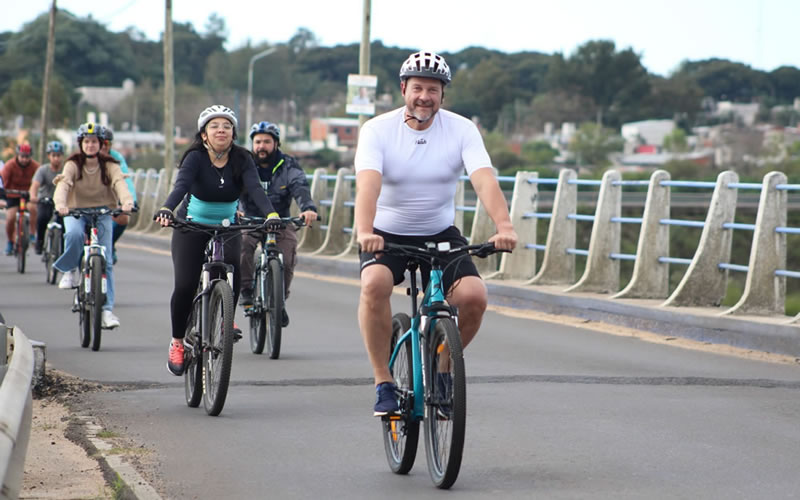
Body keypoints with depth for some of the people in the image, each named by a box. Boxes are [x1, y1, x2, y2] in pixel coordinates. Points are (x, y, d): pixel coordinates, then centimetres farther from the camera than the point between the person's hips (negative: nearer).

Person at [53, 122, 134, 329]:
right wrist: (60, 203, -46)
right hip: (76, 211, -1)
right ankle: (70, 270, -9)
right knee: (74, 234, -36)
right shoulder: (73, 165, -6)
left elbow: (119, 182, -23)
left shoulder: (109, 165, -5)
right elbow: (64, 183, -24)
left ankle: (107, 309, -8)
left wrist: (127, 201, -45)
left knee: (105, 261, -9)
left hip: (102, 213, 1)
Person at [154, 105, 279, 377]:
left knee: (232, 269, -28)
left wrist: (271, 214, -45)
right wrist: (166, 210, -53)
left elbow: (255, 188, -26)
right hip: (192, 228, -1)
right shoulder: (196, 158, -16)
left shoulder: (241, 160, -10)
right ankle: (177, 342, 4)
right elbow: (182, 185, -32)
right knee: (185, 285, -16)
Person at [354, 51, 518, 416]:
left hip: (440, 234, 2)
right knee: (375, 284, -32)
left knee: (474, 296, -21)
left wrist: (504, 226, -42)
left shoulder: (462, 130, -9)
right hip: (386, 234, -2)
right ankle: (383, 382, -17)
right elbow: (368, 183, -29)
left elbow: (484, 179, -24)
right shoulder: (378, 130, -13)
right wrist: (364, 231, -48)